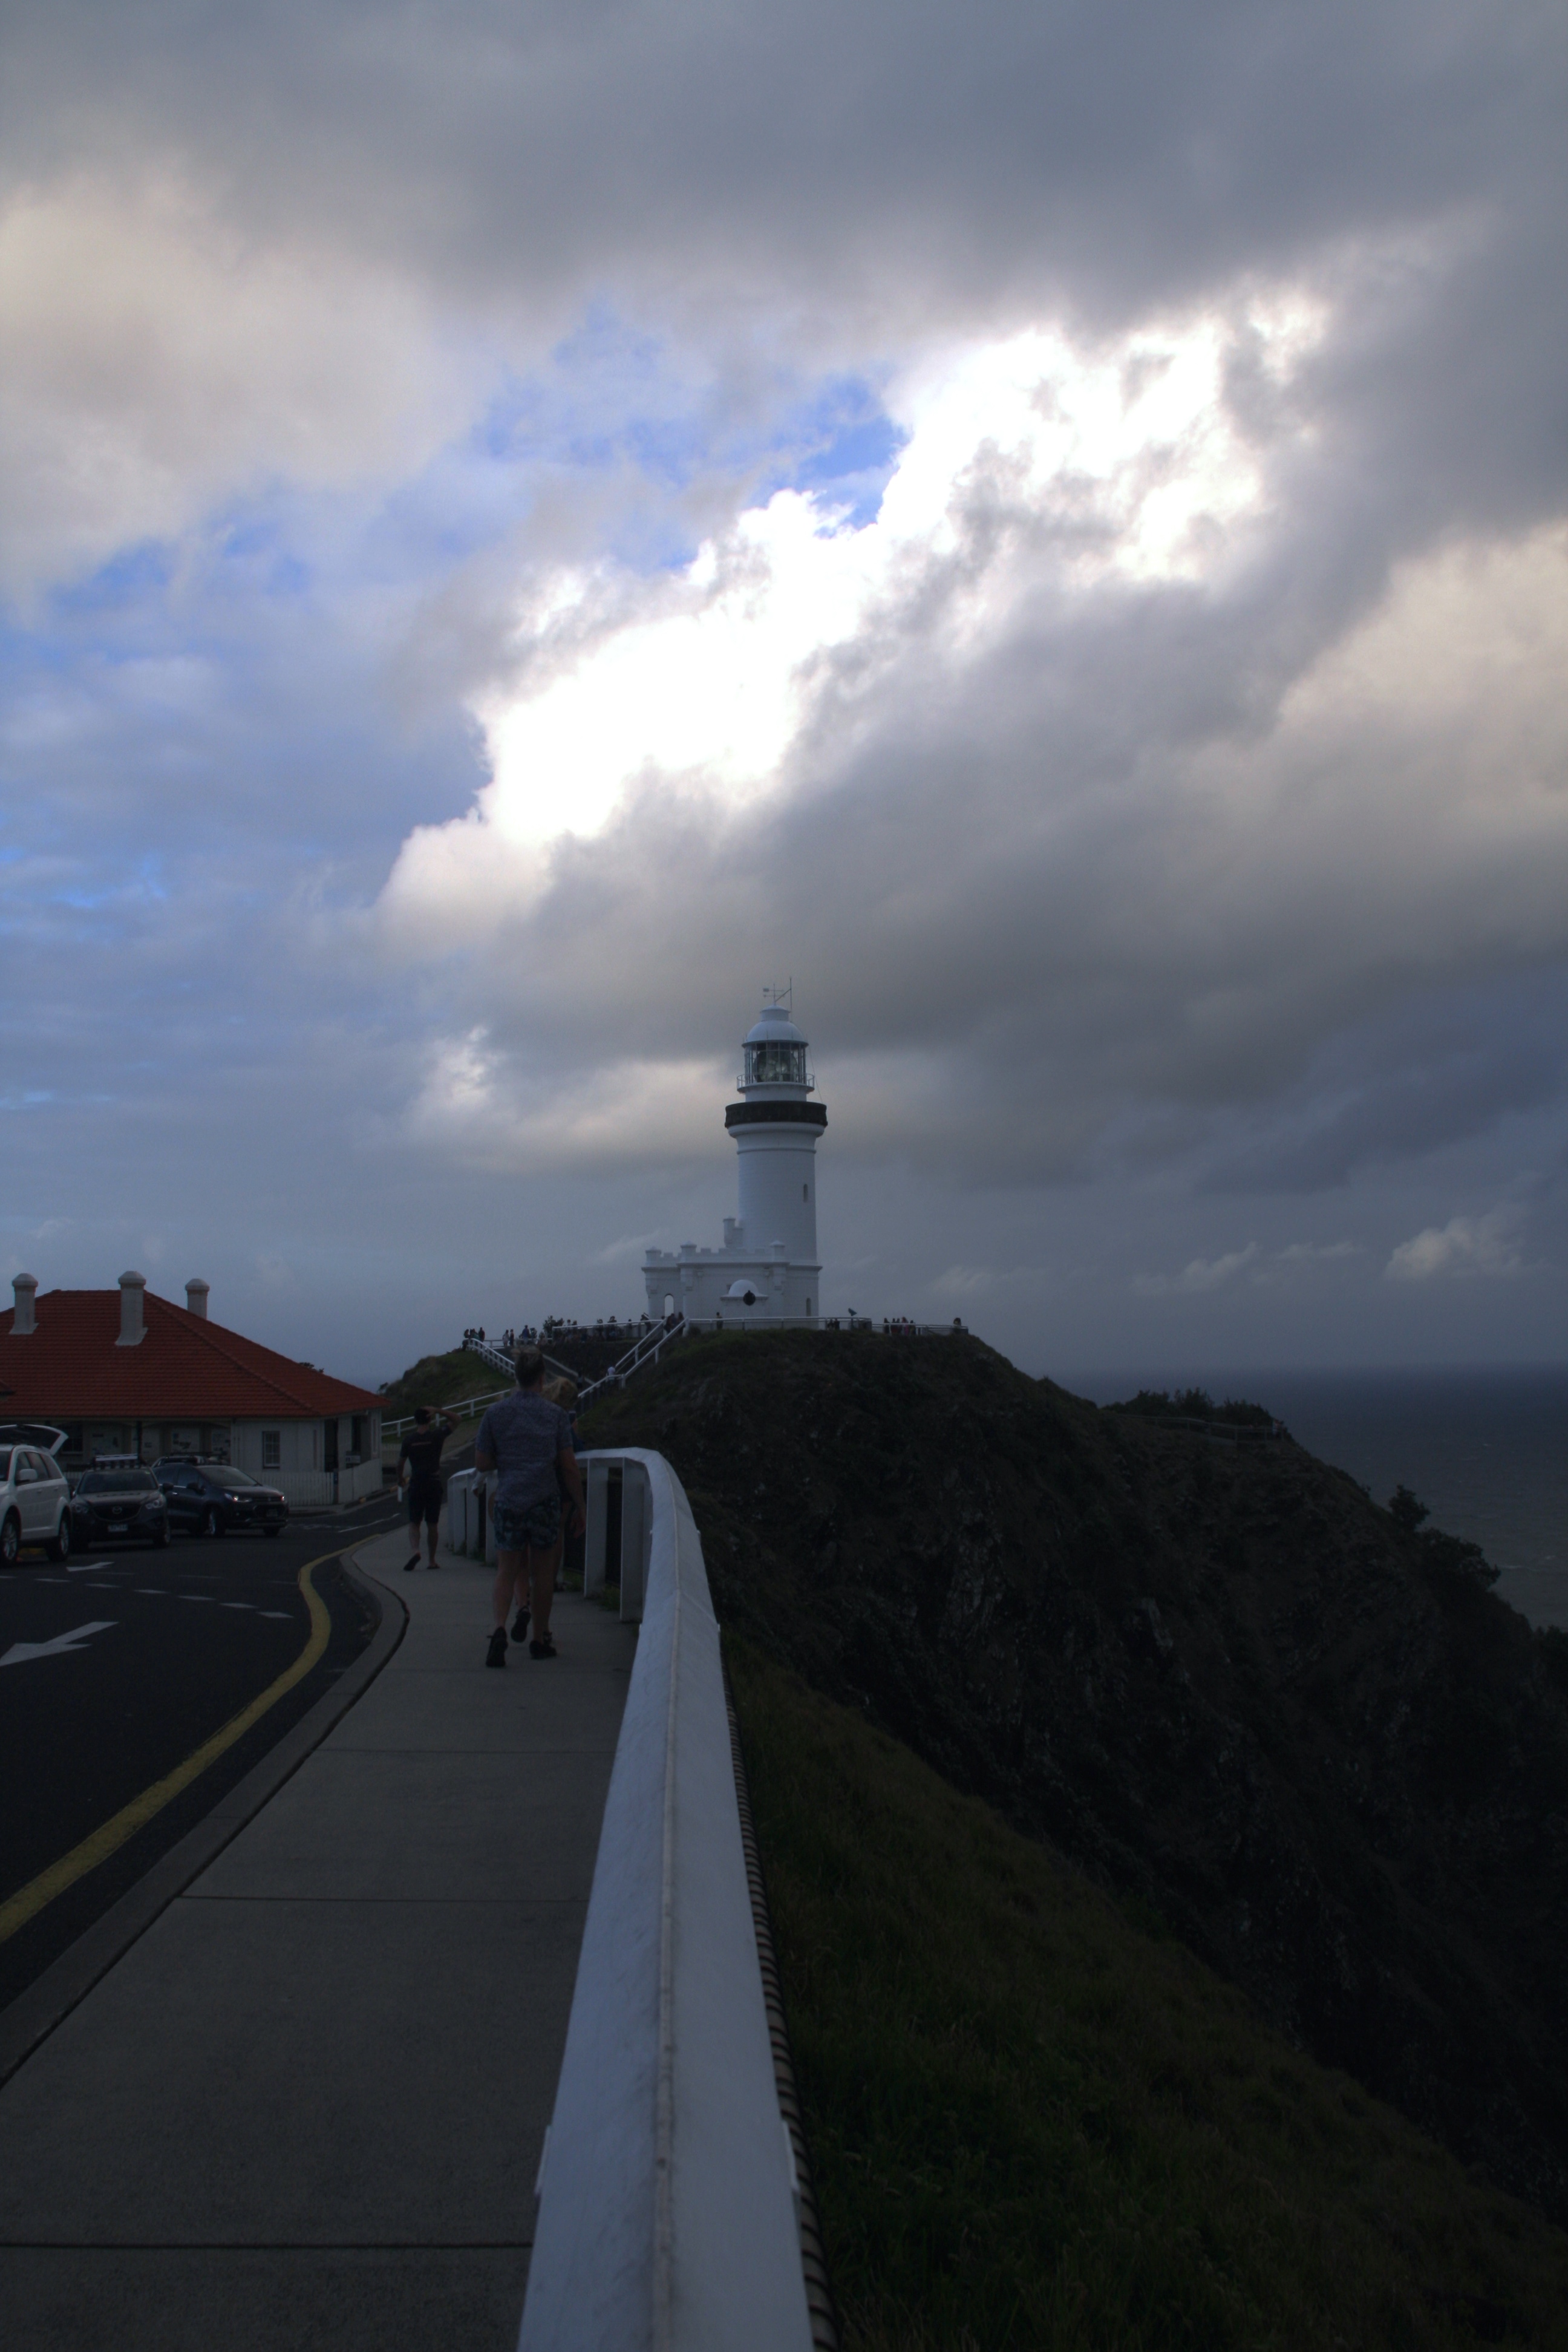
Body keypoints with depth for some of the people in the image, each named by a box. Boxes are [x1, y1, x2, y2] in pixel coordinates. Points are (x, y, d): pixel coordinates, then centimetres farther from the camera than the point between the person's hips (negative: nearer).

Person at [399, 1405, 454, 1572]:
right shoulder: (437, 1436, -4)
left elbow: (401, 1463, 4)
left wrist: (400, 1479, 21)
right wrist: (438, 1411, -5)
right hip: (434, 1484, 0)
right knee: (432, 1524, 7)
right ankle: (432, 1560, 11)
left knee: (414, 1522, 5)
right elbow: (456, 1421, 4)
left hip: (416, 1485, 0)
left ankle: (415, 1549, -22)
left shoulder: (409, 1440, -1)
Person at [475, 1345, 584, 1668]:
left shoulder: (496, 1413, 1)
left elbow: (481, 1463, 4)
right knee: (542, 1571, 11)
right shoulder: (555, 1415, -1)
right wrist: (579, 1507, 9)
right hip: (545, 1500, -1)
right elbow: (569, 1466, 0)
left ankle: (500, 1628, -16)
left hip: (508, 1499, 1)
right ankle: (540, 1639, 19)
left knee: (507, 1571, 7)